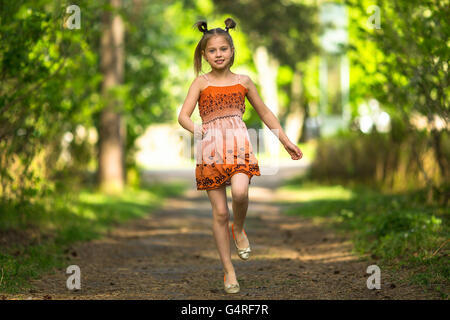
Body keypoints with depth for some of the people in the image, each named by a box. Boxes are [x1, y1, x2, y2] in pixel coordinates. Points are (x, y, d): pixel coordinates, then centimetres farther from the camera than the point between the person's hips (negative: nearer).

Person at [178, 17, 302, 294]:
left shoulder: (243, 81, 12)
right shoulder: (201, 83, 7)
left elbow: (265, 113, 22)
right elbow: (183, 116, -2)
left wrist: (287, 142, 20)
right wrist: (195, 128, -25)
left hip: (239, 143, 1)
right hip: (211, 146, 0)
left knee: (240, 192, -28)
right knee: (220, 212, -1)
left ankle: (239, 229, 6)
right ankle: (229, 271, 11)